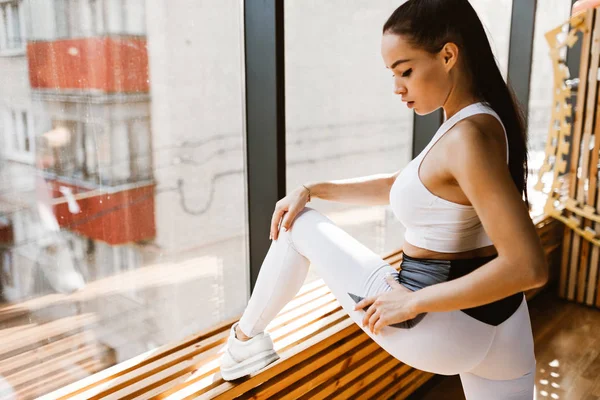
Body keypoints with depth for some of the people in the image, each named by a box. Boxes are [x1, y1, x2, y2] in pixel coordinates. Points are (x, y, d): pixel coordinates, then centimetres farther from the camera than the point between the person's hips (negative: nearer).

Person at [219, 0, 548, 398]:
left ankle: (246, 338, 27)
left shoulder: (468, 135, -23)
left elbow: (529, 267, -28)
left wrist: (413, 301, -22)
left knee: (299, 226, 7)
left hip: (441, 327, -8)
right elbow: (403, 186, 15)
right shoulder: (486, 119, 6)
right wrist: (314, 189, 10)